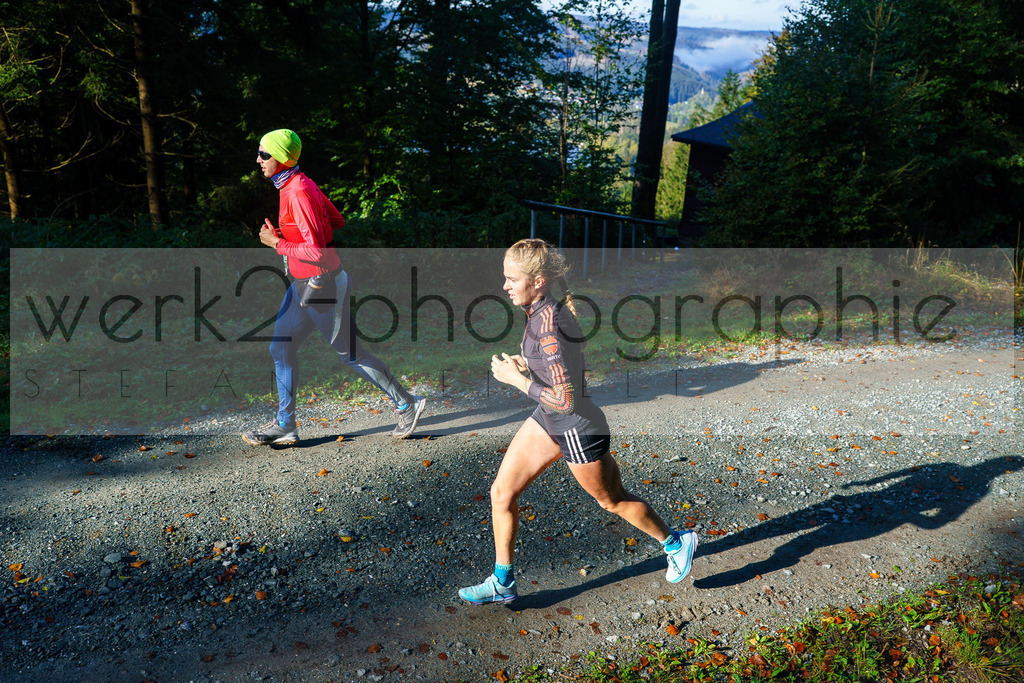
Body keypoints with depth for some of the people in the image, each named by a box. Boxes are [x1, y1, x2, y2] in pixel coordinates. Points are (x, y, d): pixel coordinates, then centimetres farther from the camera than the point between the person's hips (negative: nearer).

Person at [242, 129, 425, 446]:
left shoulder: (298, 193, -22)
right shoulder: (298, 185, 8)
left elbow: (316, 251, -27)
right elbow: (337, 221, 15)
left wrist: (277, 243, -16)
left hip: (322, 287, -10)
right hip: (302, 285, 10)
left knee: (351, 354, 2)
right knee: (281, 349, 11)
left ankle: (406, 404, 17)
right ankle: (285, 424, 21)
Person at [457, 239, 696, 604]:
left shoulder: (549, 326, -31)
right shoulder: (542, 309, -3)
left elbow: (565, 400, -31)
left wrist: (517, 379, -21)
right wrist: (525, 364, 0)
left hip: (578, 426, -9)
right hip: (549, 421, 9)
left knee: (613, 500, 15)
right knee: (501, 492, 8)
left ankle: (677, 543, 41)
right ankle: (502, 583, 24)